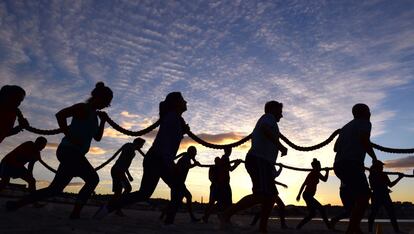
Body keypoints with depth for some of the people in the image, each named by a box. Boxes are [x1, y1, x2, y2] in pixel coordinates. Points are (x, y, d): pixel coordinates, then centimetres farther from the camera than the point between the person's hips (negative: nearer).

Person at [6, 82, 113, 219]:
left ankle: (16, 204, 17)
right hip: (69, 150, -9)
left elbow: (97, 137, 20)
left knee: (55, 189, 11)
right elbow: (60, 114, -21)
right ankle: (76, 212, -6)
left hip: (73, 153, 9)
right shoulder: (84, 108, -7)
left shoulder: (94, 114, 19)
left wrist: (103, 121, 7)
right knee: (93, 179, -8)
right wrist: (70, 137, -23)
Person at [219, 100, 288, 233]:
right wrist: (280, 145, -21)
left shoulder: (264, 121, 32)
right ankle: (227, 214, -24)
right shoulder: (269, 117, 4)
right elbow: (265, 129, -21)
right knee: (262, 195, -22)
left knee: (271, 195, 10)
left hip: (259, 162, 11)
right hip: (259, 161, -11)